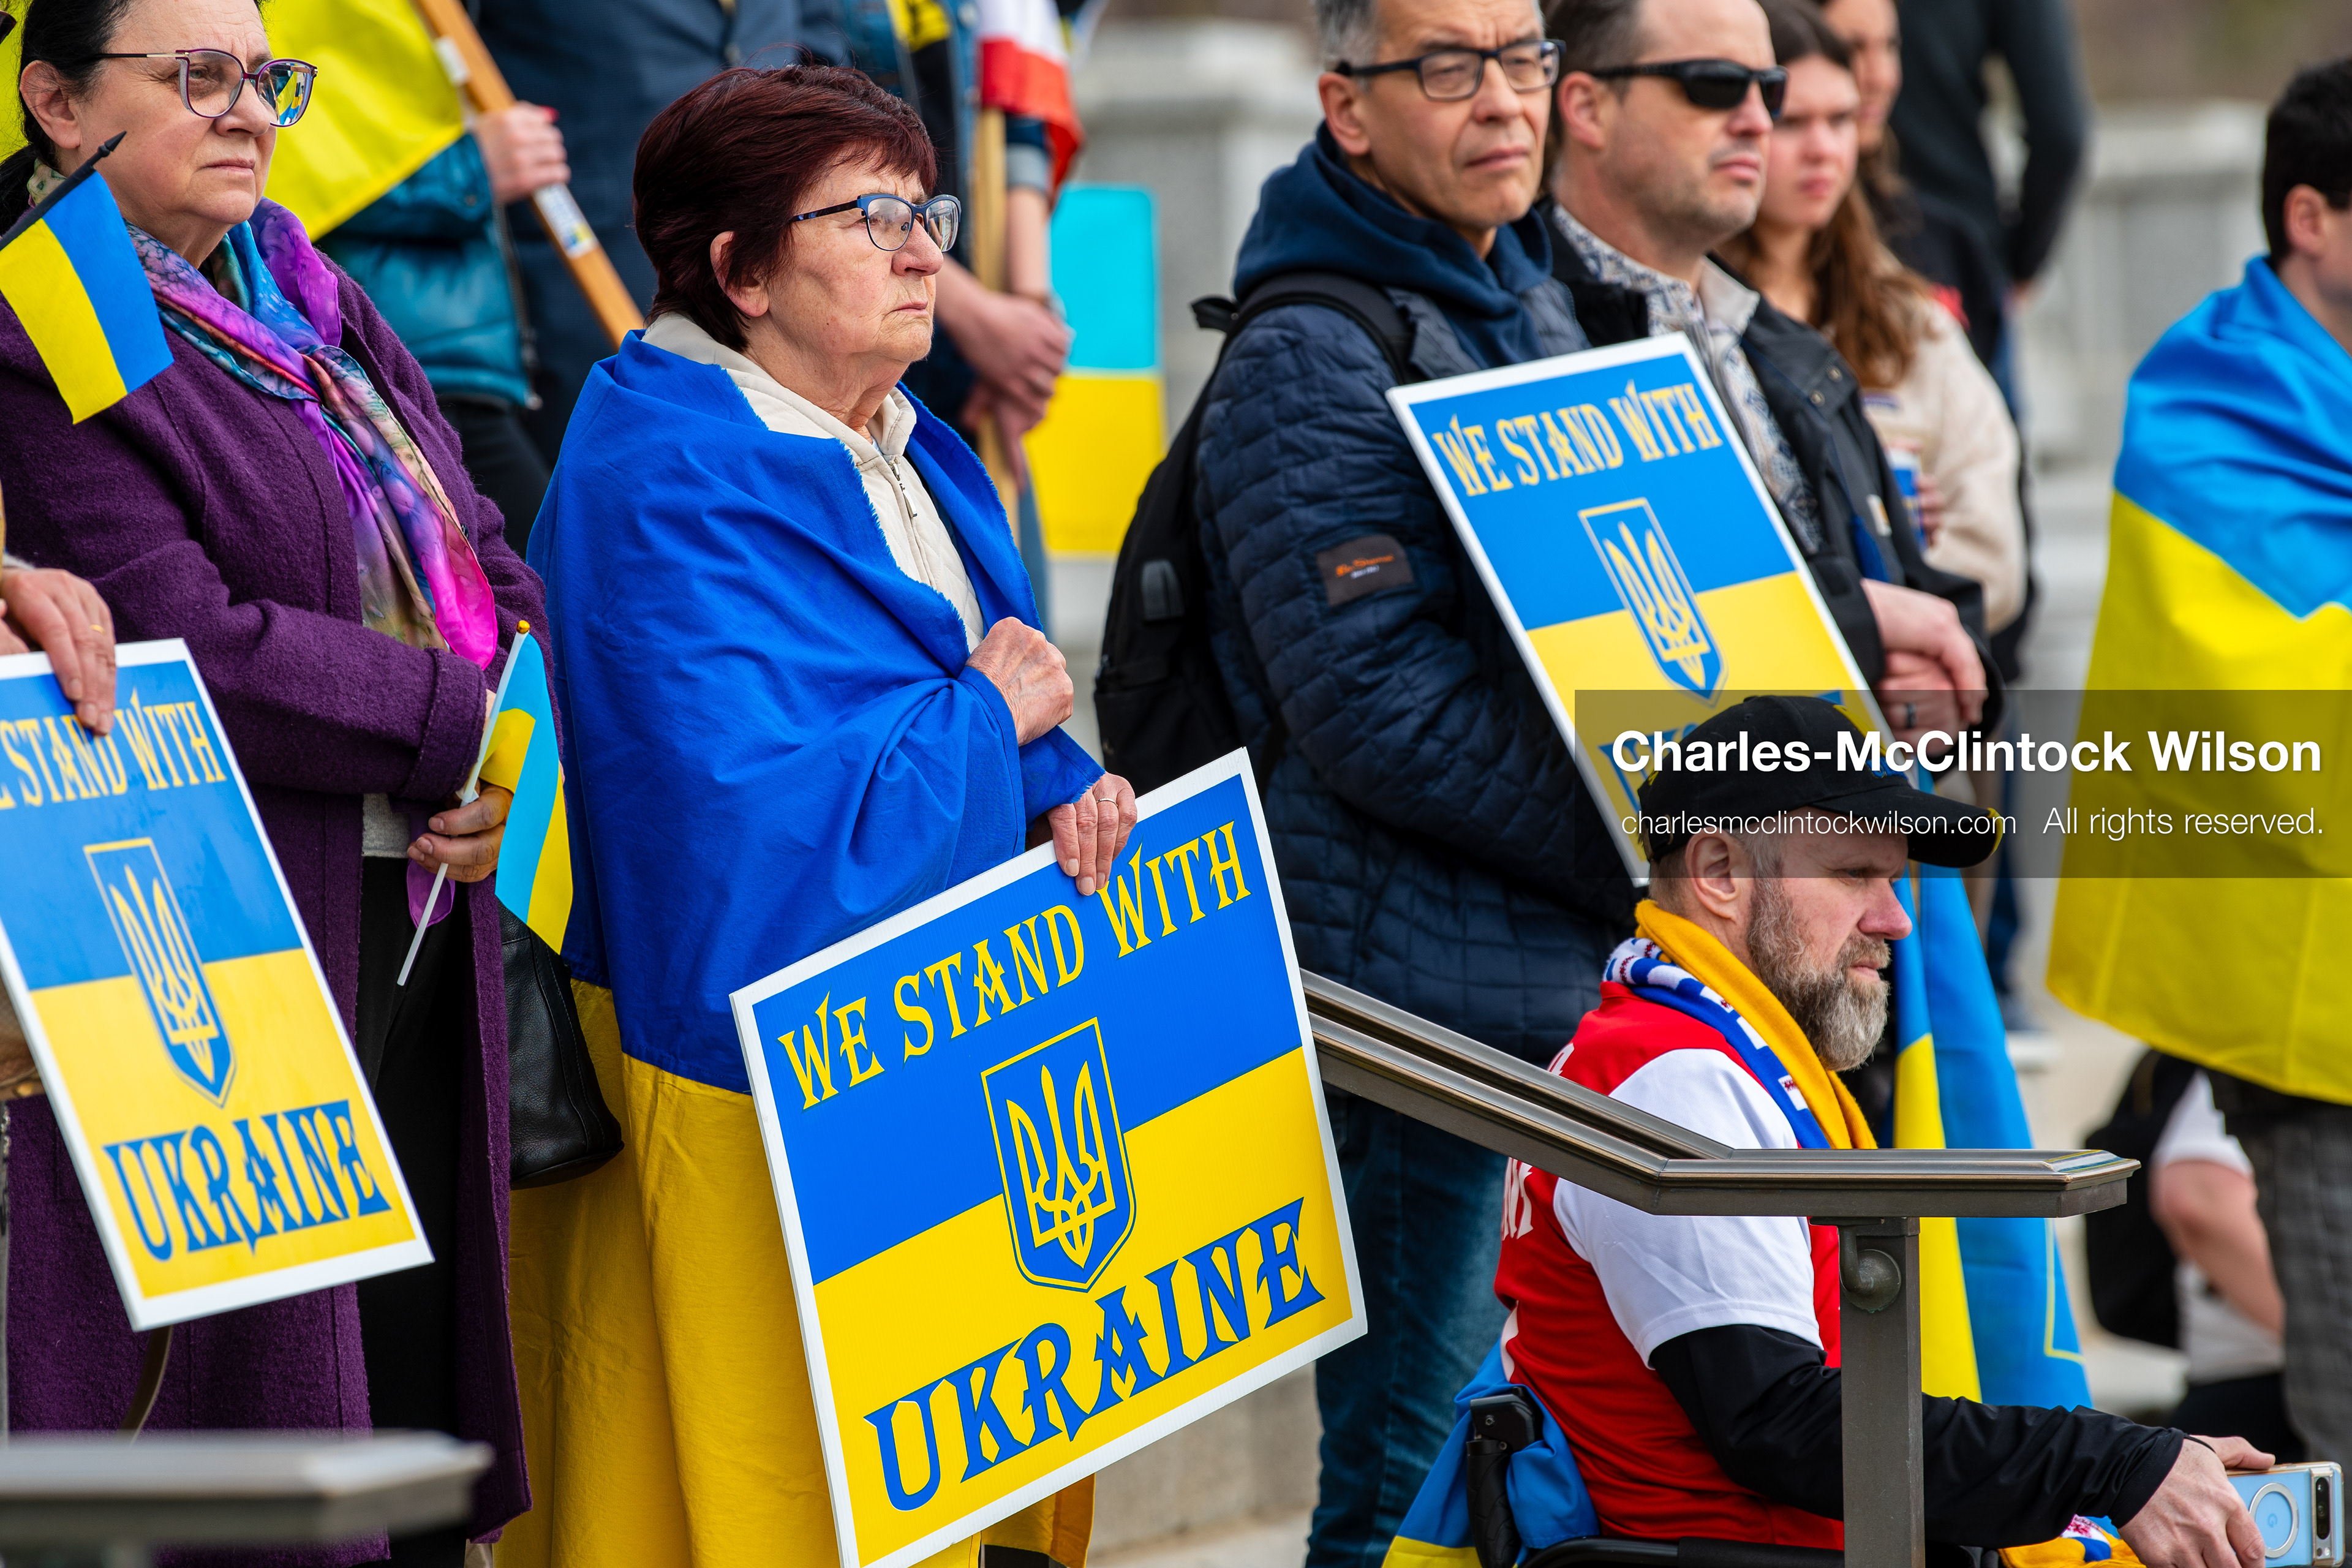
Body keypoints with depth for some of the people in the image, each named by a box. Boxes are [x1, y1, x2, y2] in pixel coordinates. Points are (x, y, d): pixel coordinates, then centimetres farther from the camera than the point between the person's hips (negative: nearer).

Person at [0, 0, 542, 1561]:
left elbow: (487, 563, 14)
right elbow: (188, 643, -19)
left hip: (423, 928, 8)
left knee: (418, 1364, 9)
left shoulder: (318, 309, 17)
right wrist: (473, 728, -16)